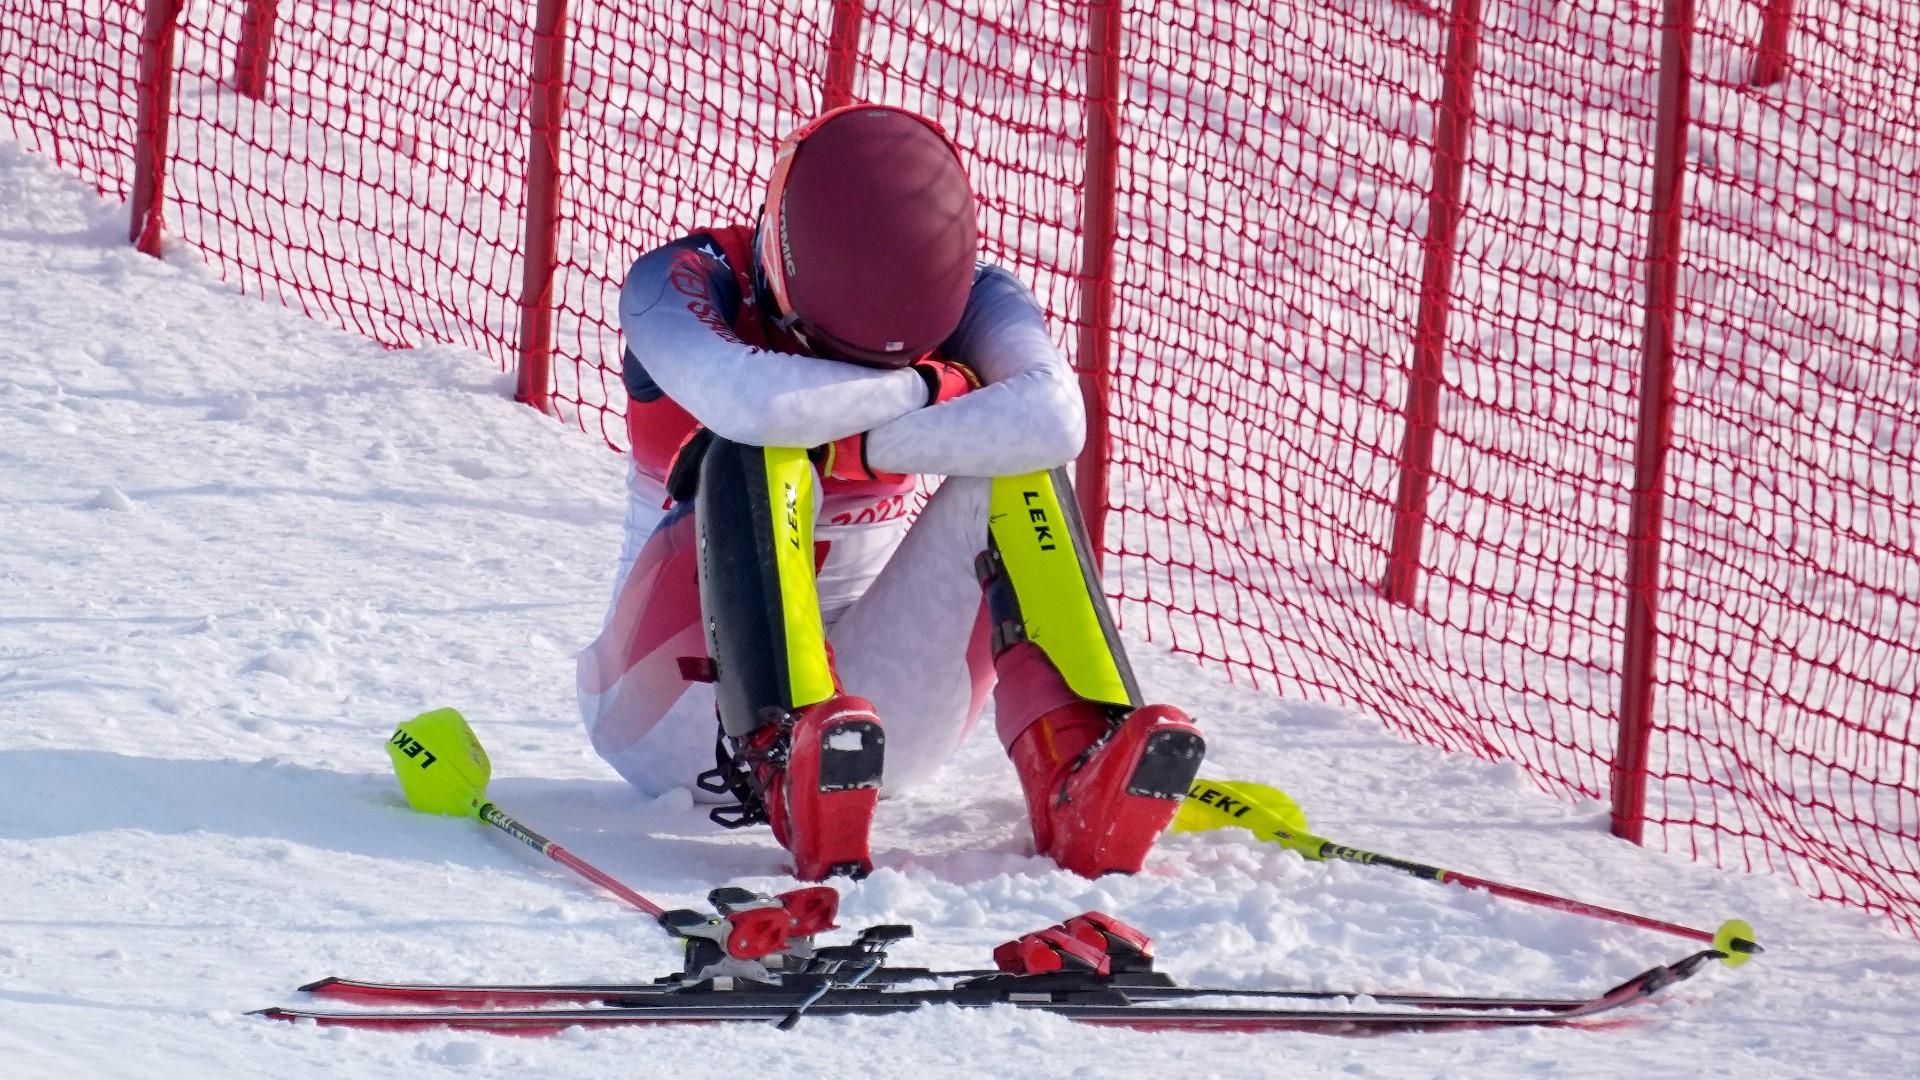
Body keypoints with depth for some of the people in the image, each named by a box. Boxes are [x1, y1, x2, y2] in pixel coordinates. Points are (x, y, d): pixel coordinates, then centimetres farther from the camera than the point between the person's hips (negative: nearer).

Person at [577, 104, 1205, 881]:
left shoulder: (967, 297, -7)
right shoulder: (682, 284, -15)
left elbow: (1054, 420, -30)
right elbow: (750, 402, -39)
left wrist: (855, 445, -31)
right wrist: (924, 388, -24)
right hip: (674, 709, -2)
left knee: (1010, 474, -19)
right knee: (757, 459, -29)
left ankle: (1076, 780, -38)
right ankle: (785, 763, -51)